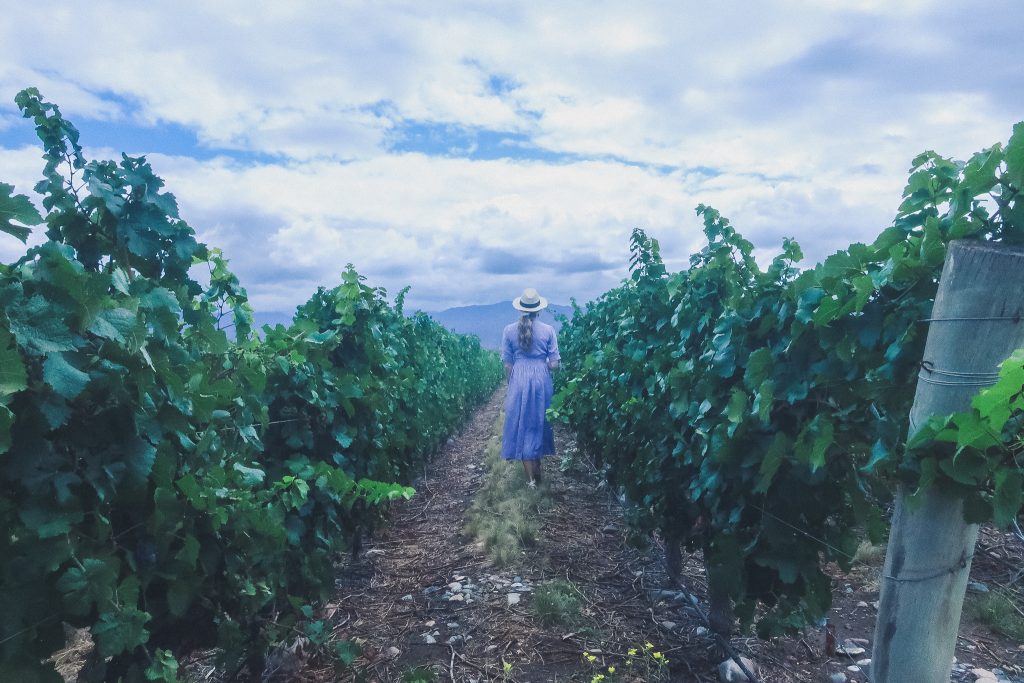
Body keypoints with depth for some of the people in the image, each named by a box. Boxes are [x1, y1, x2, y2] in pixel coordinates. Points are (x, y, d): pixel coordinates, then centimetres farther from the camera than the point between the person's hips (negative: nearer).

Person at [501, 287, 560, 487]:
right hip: (541, 380, 1)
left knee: (522, 424, 9)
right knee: (539, 422, 18)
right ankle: (536, 468, 29)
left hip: (519, 380, -1)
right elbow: (553, 364, -4)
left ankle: (531, 477, 11)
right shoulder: (548, 330, -4)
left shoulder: (509, 331, -3)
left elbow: (508, 366, -1)